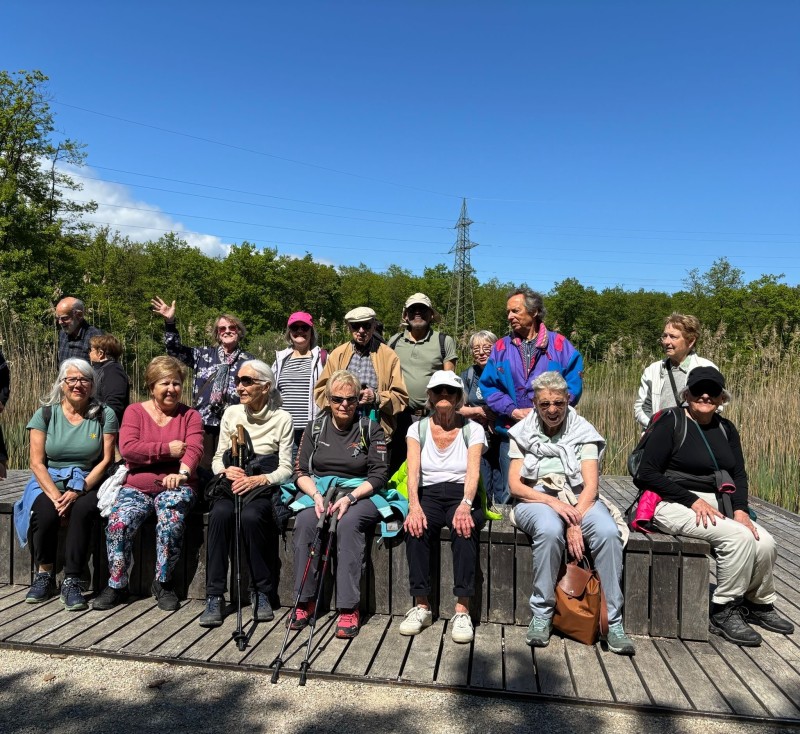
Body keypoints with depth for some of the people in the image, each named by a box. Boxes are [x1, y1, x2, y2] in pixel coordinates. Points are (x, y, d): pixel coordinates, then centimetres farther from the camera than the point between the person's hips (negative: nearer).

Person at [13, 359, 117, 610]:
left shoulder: (104, 415, 1)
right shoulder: (46, 413, 3)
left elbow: (106, 460, -4)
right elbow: (36, 462, -3)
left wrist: (78, 490, -17)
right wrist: (56, 496, -17)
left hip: (88, 483, -1)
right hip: (49, 482, 1)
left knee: (82, 510, -32)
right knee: (45, 512, -29)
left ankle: (71, 582, -19)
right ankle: (44, 575, -4)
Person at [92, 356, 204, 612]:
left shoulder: (190, 416, 7)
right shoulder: (134, 411, 8)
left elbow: (193, 449, -11)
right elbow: (127, 448, -7)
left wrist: (183, 472, -32)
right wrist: (167, 449, -13)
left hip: (175, 486, -1)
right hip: (136, 487, 1)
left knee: (171, 522, -30)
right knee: (118, 523, -25)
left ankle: (163, 583, -6)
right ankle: (116, 585, -2)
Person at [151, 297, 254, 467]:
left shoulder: (248, 360, 7)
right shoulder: (204, 355, 13)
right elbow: (175, 349, 11)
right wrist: (170, 322, -2)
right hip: (203, 421, 2)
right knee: (203, 467, 5)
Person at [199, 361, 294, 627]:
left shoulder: (282, 418, 1)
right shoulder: (231, 413, 9)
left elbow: (285, 469, -1)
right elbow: (217, 458, 13)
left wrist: (258, 479, -18)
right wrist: (226, 470, -10)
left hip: (264, 486, -2)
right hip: (232, 482, 2)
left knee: (251, 516, -34)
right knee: (220, 514, -31)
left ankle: (261, 592, -15)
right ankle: (214, 595, -21)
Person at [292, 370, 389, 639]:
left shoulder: (370, 429, 3)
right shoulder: (315, 428, 11)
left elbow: (378, 475, -2)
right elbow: (301, 471, 8)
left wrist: (349, 498, -16)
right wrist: (316, 495, -12)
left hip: (360, 494, -2)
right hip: (319, 491, 3)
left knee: (348, 523, -34)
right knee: (305, 521, -29)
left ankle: (349, 608, -28)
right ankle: (304, 602, -17)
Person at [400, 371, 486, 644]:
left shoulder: (473, 429, 5)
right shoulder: (418, 429, 8)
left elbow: (473, 472, -9)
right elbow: (413, 471, -6)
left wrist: (465, 504, -28)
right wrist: (414, 505, -24)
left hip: (462, 496, -1)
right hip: (429, 495, 1)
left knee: (464, 528, -34)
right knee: (416, 528, -31)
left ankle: (462, 610, -30)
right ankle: (421, 606, -21)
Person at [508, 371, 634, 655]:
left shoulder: (583, 432, 8)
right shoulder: (522, 434, 8)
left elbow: (591, 485, -3)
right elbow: (515, 486, 0)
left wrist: (575, 521, -20)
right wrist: (552, 502, -17)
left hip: (579, 500, 1)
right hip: (536, 500, -1)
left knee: (608, 532, -30)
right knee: (550, 530, -36)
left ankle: (613, 623, -18)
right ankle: (541, 615, -19)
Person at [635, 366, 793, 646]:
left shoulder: (725, 429, 12)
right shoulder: (671, 424, -9)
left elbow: (739, 475, 10)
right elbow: (646, 474, -13)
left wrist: (740, 508, -9)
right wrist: (693, 500, -17)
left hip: (716, 505, 7)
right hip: (675, 505, -6)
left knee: (765, 543, -12)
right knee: (739, 537, -25)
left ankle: (759, 604, 16)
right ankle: (724, 612, -6)